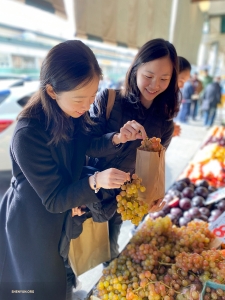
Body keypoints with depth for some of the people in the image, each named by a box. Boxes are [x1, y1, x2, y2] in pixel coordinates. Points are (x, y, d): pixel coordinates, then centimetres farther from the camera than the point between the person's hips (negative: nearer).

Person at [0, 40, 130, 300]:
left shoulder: (76, 116, -11)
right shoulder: (28, 135, -32)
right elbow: (54, 199, -26)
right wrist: (95, 182, -41)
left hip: (62, 218, 6)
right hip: (31, 227, -5)